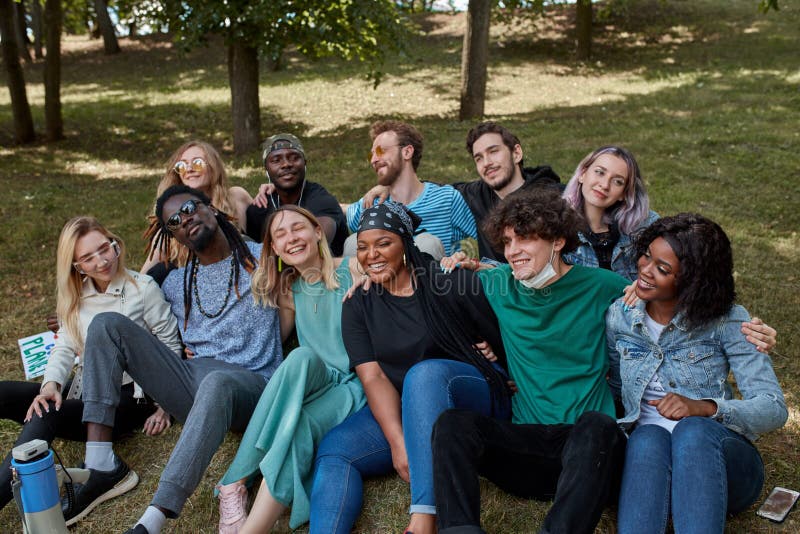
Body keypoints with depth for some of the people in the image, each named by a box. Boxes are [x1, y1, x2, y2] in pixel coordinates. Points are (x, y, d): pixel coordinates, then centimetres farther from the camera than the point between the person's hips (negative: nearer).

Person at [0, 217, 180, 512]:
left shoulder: (143, 288, -8)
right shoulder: (75, 296, 10)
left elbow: (171, 348, -4)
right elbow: (65, 346, 5)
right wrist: (51, 384, -17)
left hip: (129, 396, -6)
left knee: (46, 417, -31)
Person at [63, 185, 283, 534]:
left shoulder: (261, 257, 9)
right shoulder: (175, 283, 21)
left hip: (249, 388, -5)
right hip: (191, 382, 5)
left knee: (217, 381, -41)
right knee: (108, 324, -7)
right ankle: (101, 466, -17)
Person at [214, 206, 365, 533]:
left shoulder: (354, 270, 0)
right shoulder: (289, 291, 14)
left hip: (357, 387, -3)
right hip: (316, 385, 3)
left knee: (299, 426, -34)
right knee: (302, 356, -33)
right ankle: (235, 485, -33)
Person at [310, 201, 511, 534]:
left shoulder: (452, 282, -5)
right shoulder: (358, 307, 5)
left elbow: (506, 344, -1)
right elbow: (373, 377, -7)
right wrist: (397, 440, -21)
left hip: (473, 398, -3)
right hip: (397, 409, 4)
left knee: (426, 372, -36)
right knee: (332, 450, -22)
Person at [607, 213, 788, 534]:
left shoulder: (727, 321, -3)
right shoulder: (619, 317, 6)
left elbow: (774, 408, -8)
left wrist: (703, 407, -23)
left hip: (719, 455, -1)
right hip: (646, 454, 2)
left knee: (693, 430, -36)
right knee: (649, 435, -35)